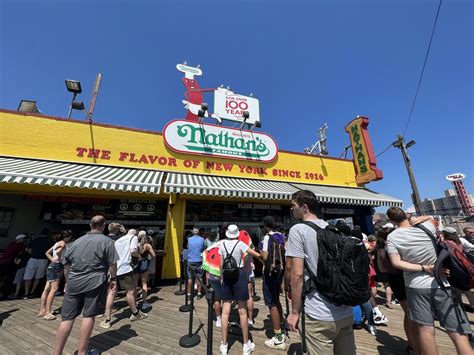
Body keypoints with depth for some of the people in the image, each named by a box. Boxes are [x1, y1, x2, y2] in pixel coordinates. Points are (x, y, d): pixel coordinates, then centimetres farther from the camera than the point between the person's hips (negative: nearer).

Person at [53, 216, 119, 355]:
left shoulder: (77, 241, 12)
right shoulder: (106, 241, -6)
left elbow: (66, 263, 19)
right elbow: (112, 263, -8)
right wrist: (113, 278, 7)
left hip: (74, 283, 5)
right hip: (95, 282, -4)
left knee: (67, 318, 11)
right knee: (88, 316, 6)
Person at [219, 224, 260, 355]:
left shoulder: (222, 244, 0)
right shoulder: (240, 243, -10)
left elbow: (221, 265, 5)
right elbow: (256, 254, -12)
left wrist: (222, 277, 15)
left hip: (227, 276, 3)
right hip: (239, 275, -3)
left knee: (225, 311, 10)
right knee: (242, 311, 9)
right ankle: (246, 344, 23)